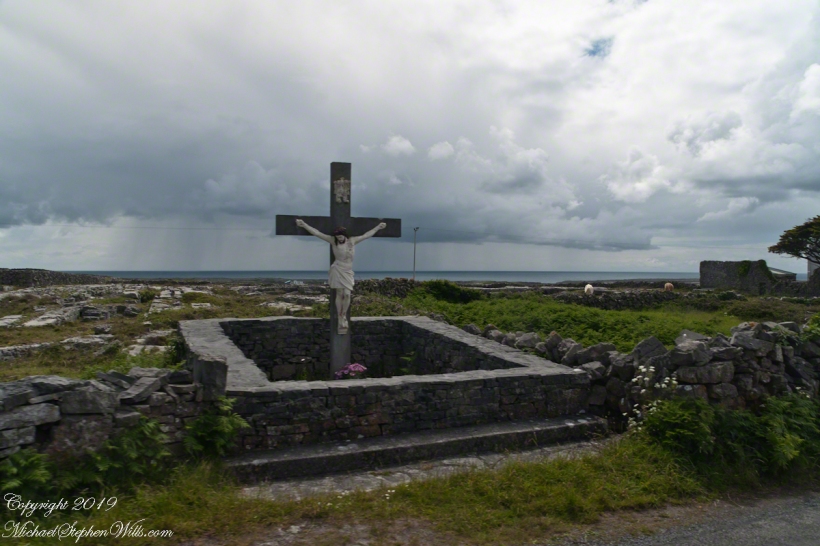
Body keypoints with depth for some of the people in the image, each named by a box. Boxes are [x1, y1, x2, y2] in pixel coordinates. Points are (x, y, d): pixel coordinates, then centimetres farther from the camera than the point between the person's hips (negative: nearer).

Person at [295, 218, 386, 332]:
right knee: (339, 294, -3)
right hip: (337, 270, -2)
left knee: (347, 294, -5)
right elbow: (317, 233, -10)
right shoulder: (333, 241, -6)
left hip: (348, 272, 2)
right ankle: (340, 319, 6)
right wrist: (304, 225, -17)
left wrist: (378, 227, 14)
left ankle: (344, 316, 15)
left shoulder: (353, 241, 0)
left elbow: (367, 235, 10)